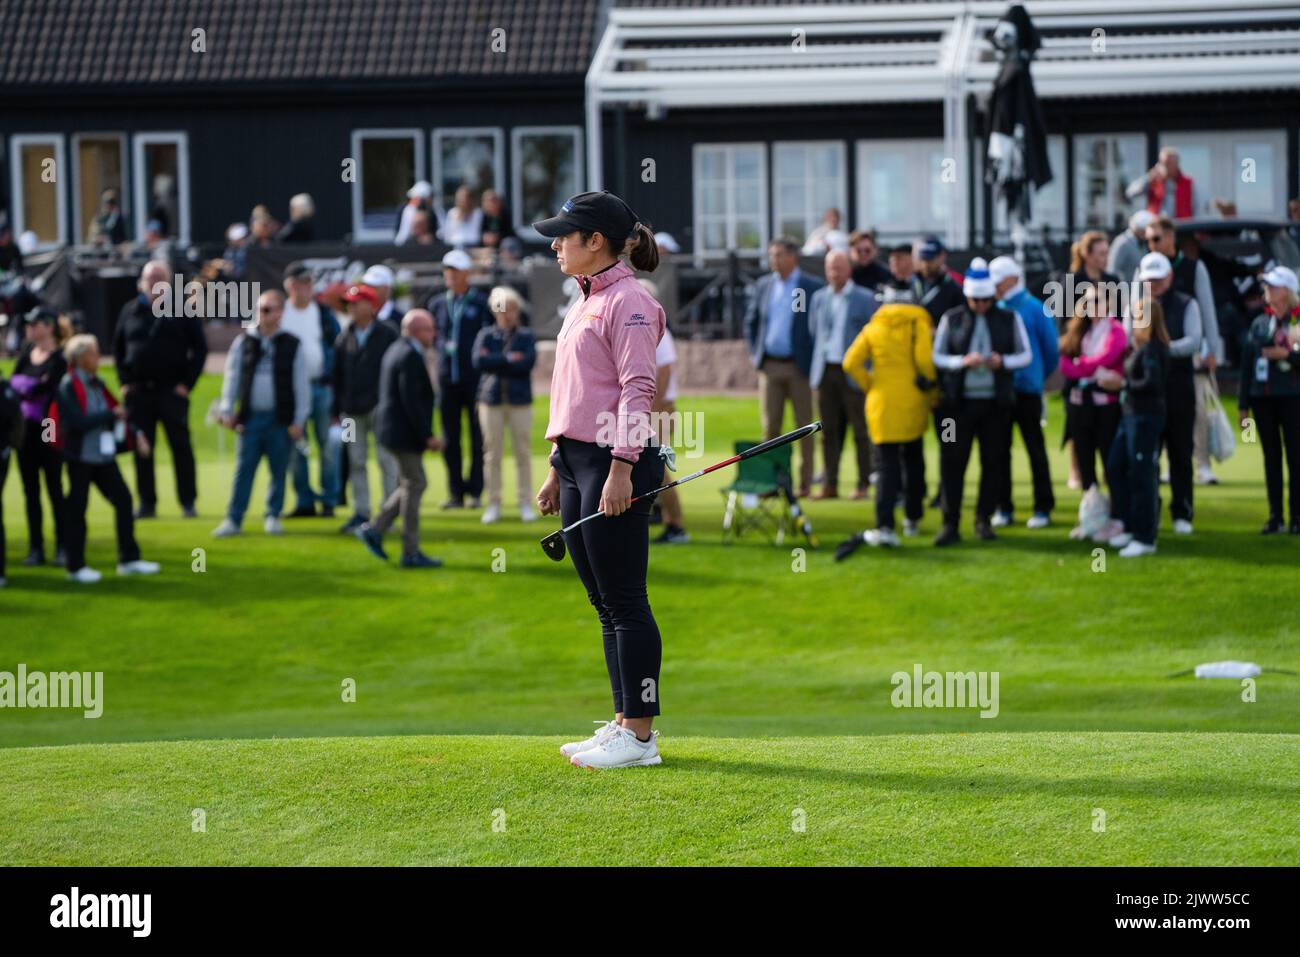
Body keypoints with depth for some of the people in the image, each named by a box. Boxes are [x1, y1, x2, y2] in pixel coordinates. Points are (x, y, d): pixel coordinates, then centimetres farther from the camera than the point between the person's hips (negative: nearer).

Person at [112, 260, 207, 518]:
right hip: (139, 391, 3)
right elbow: (117, 348, 18)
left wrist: (187, 383, -5)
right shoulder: (130, 311, 10)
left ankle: (188, 502, 3)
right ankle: (147, 503, 9)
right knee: (141, 449, 3)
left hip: (172, 391, -3)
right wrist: (124, 381, 6)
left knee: (181, 446, -3)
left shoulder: (182, 311, 2)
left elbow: (200, 348, 2)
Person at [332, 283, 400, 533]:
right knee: (356, 462, 6)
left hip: (379, 407, -4)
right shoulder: (345, 337, 10)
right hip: (352, 411, 4)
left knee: (386, 461, -2)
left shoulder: (386, 335, -2)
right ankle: (361, 512, 11)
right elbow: (338, 376, 12)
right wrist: (337, 411, 9)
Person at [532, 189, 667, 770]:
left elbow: (637, 389, -18)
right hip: (578, 460, 10)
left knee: (624, 602, -7)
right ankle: (623, 724, 17)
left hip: (615, 463, -10)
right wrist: (557, 471, 22)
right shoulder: (585, 304, 19)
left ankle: (639, 737, -4)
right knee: (605, 604, 12)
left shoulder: (627, 302, -11)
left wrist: (620, 469, -23)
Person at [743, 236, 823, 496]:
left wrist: (815, 358, -6)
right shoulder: (762, 286, 10)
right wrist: (754, 353, 10)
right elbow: (751, 321, 19)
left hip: (799, 367, -4)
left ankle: (805, 483, 6)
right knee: (770, 426, 2)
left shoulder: (813, 287, -3)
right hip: (770, 365, 4)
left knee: (804, 426, 2)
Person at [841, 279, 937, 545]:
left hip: (882, 403, 0)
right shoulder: (919, 324, -3)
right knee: (913, 461, 19)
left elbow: (851, 362, -3)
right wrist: (931, 391, -1)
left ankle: (885, 526, -18)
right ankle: (913, 519, 28)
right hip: (913, 404, 0)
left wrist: (869, 385, 10)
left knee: (888, 466, -3)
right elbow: (925, 359, -16)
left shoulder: (874, 327, 4)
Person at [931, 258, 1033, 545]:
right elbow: (936, 357, 2)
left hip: (996, 402, 1)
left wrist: (1003, 361, -13)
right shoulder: (951, 319, 3)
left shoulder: (1009, 319, 5)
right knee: (953, 461, -4)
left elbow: (1026, 355, 6)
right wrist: (962, 361, -16)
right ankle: (950, 524, -2)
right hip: (959, 401, -1)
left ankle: (984, 519, 16)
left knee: (994, 461, 4)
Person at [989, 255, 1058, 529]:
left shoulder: (1035, 309, -6)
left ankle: (1043, 508, 7)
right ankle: (1003, 507, 14)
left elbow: (1051, 350, 1)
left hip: (1027, 390, -5)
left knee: (1035, 449, 2)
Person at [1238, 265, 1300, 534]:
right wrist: (1243, 404, 8)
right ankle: (1275, 516, 10)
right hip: (1262, 398, 4)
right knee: (1271, 456, 6)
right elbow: (1246, 364, 11)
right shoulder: (1259, 324, 11)